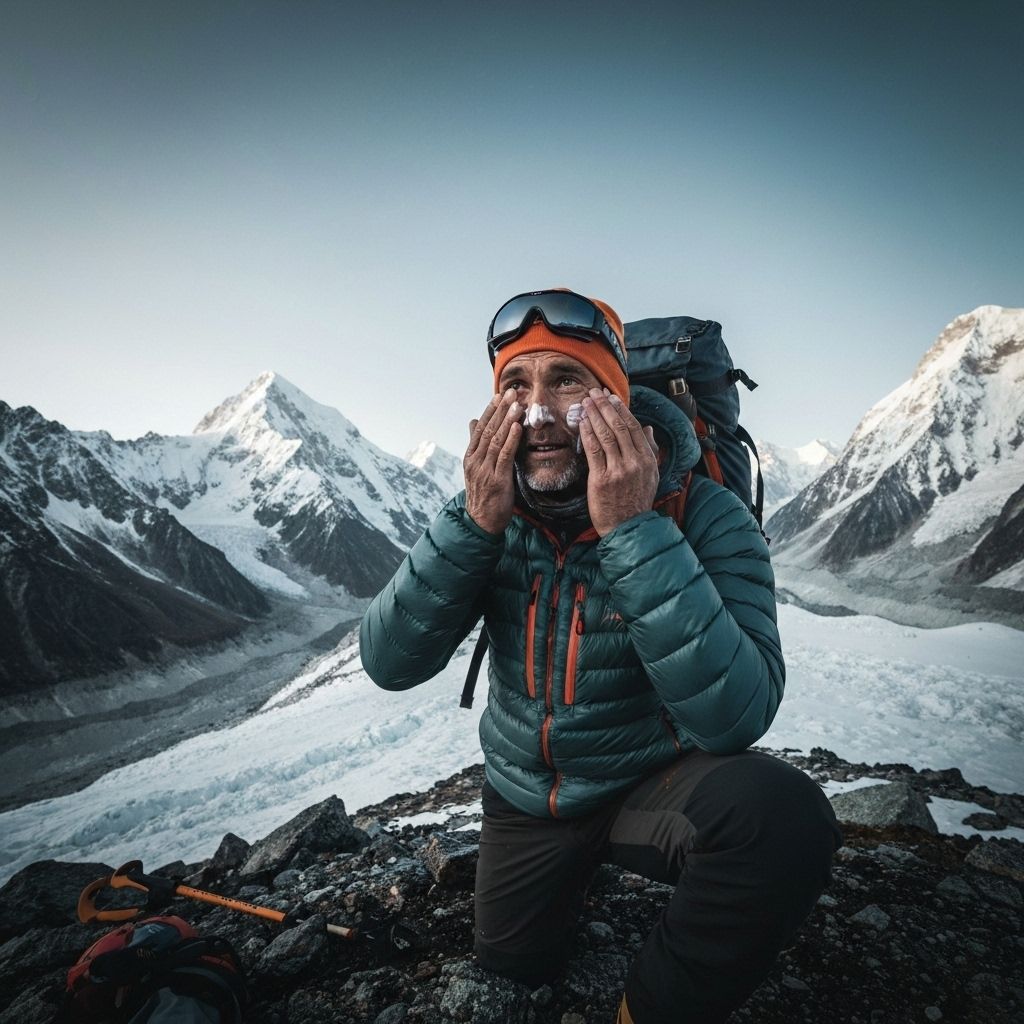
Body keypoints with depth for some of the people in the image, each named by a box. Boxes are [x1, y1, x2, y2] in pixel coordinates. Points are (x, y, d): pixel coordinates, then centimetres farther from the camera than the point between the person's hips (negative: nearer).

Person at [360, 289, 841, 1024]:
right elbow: (391, 665, -18)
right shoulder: (488, 510, -12)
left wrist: (635, 531, -40)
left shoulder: (706, 515, -24)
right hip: (525, 793, 4)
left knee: (783, 816, -33)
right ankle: (578, 862, 49)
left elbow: (735, 718, -35)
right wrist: (475, 523, -30)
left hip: (653, 779, -3)